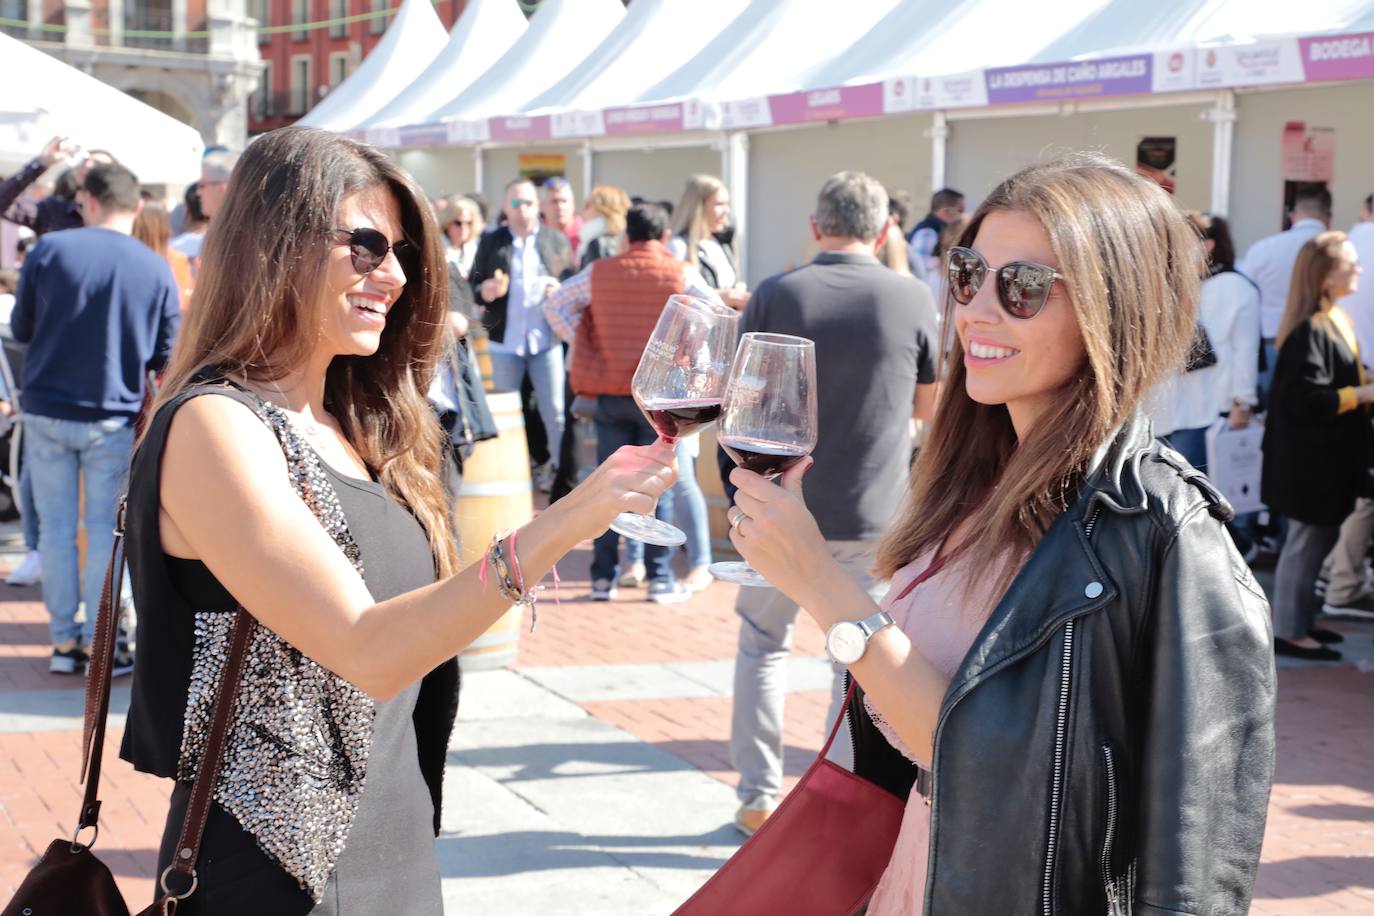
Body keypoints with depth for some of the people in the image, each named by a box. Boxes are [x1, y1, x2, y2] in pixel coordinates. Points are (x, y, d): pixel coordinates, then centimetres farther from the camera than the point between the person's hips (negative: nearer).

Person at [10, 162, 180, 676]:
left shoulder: (50, 249, -6)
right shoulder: (156, 269, -5)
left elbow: (20, 328, 4)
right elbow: (167, 357, -1)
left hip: (45, 410, 1)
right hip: (112, 419, 0)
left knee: (56, 527, 10)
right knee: (103, 530, 9)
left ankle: (64, 642, 15)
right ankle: (99, 645, 11)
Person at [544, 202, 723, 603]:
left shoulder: (599, 272, 3)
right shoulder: (680, 274, -4)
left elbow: (554, 305, 9)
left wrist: (583, 343, 8)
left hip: (610, 393, 2)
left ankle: (603, 577, 11)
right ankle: (659, 578, 5)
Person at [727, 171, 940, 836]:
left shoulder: (775, 296, -8)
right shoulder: (912, 298, -7)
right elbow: (926, 405, 5)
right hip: (873, 514, 0)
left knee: (762, 643, 18)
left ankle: (759, 795, 18)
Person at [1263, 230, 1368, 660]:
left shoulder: (1335, 319, 10)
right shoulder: (1309, 330, -22)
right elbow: (1305, 398, -25)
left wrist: (1363, 386, 2)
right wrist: (1361, 395, -19)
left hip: (1329, 457, 10)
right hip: (1310, 459, -10)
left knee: (1321, 539, 17)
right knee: (1308, 541, -1)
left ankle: (1302, 620, 27)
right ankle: (1288, 631, 8)